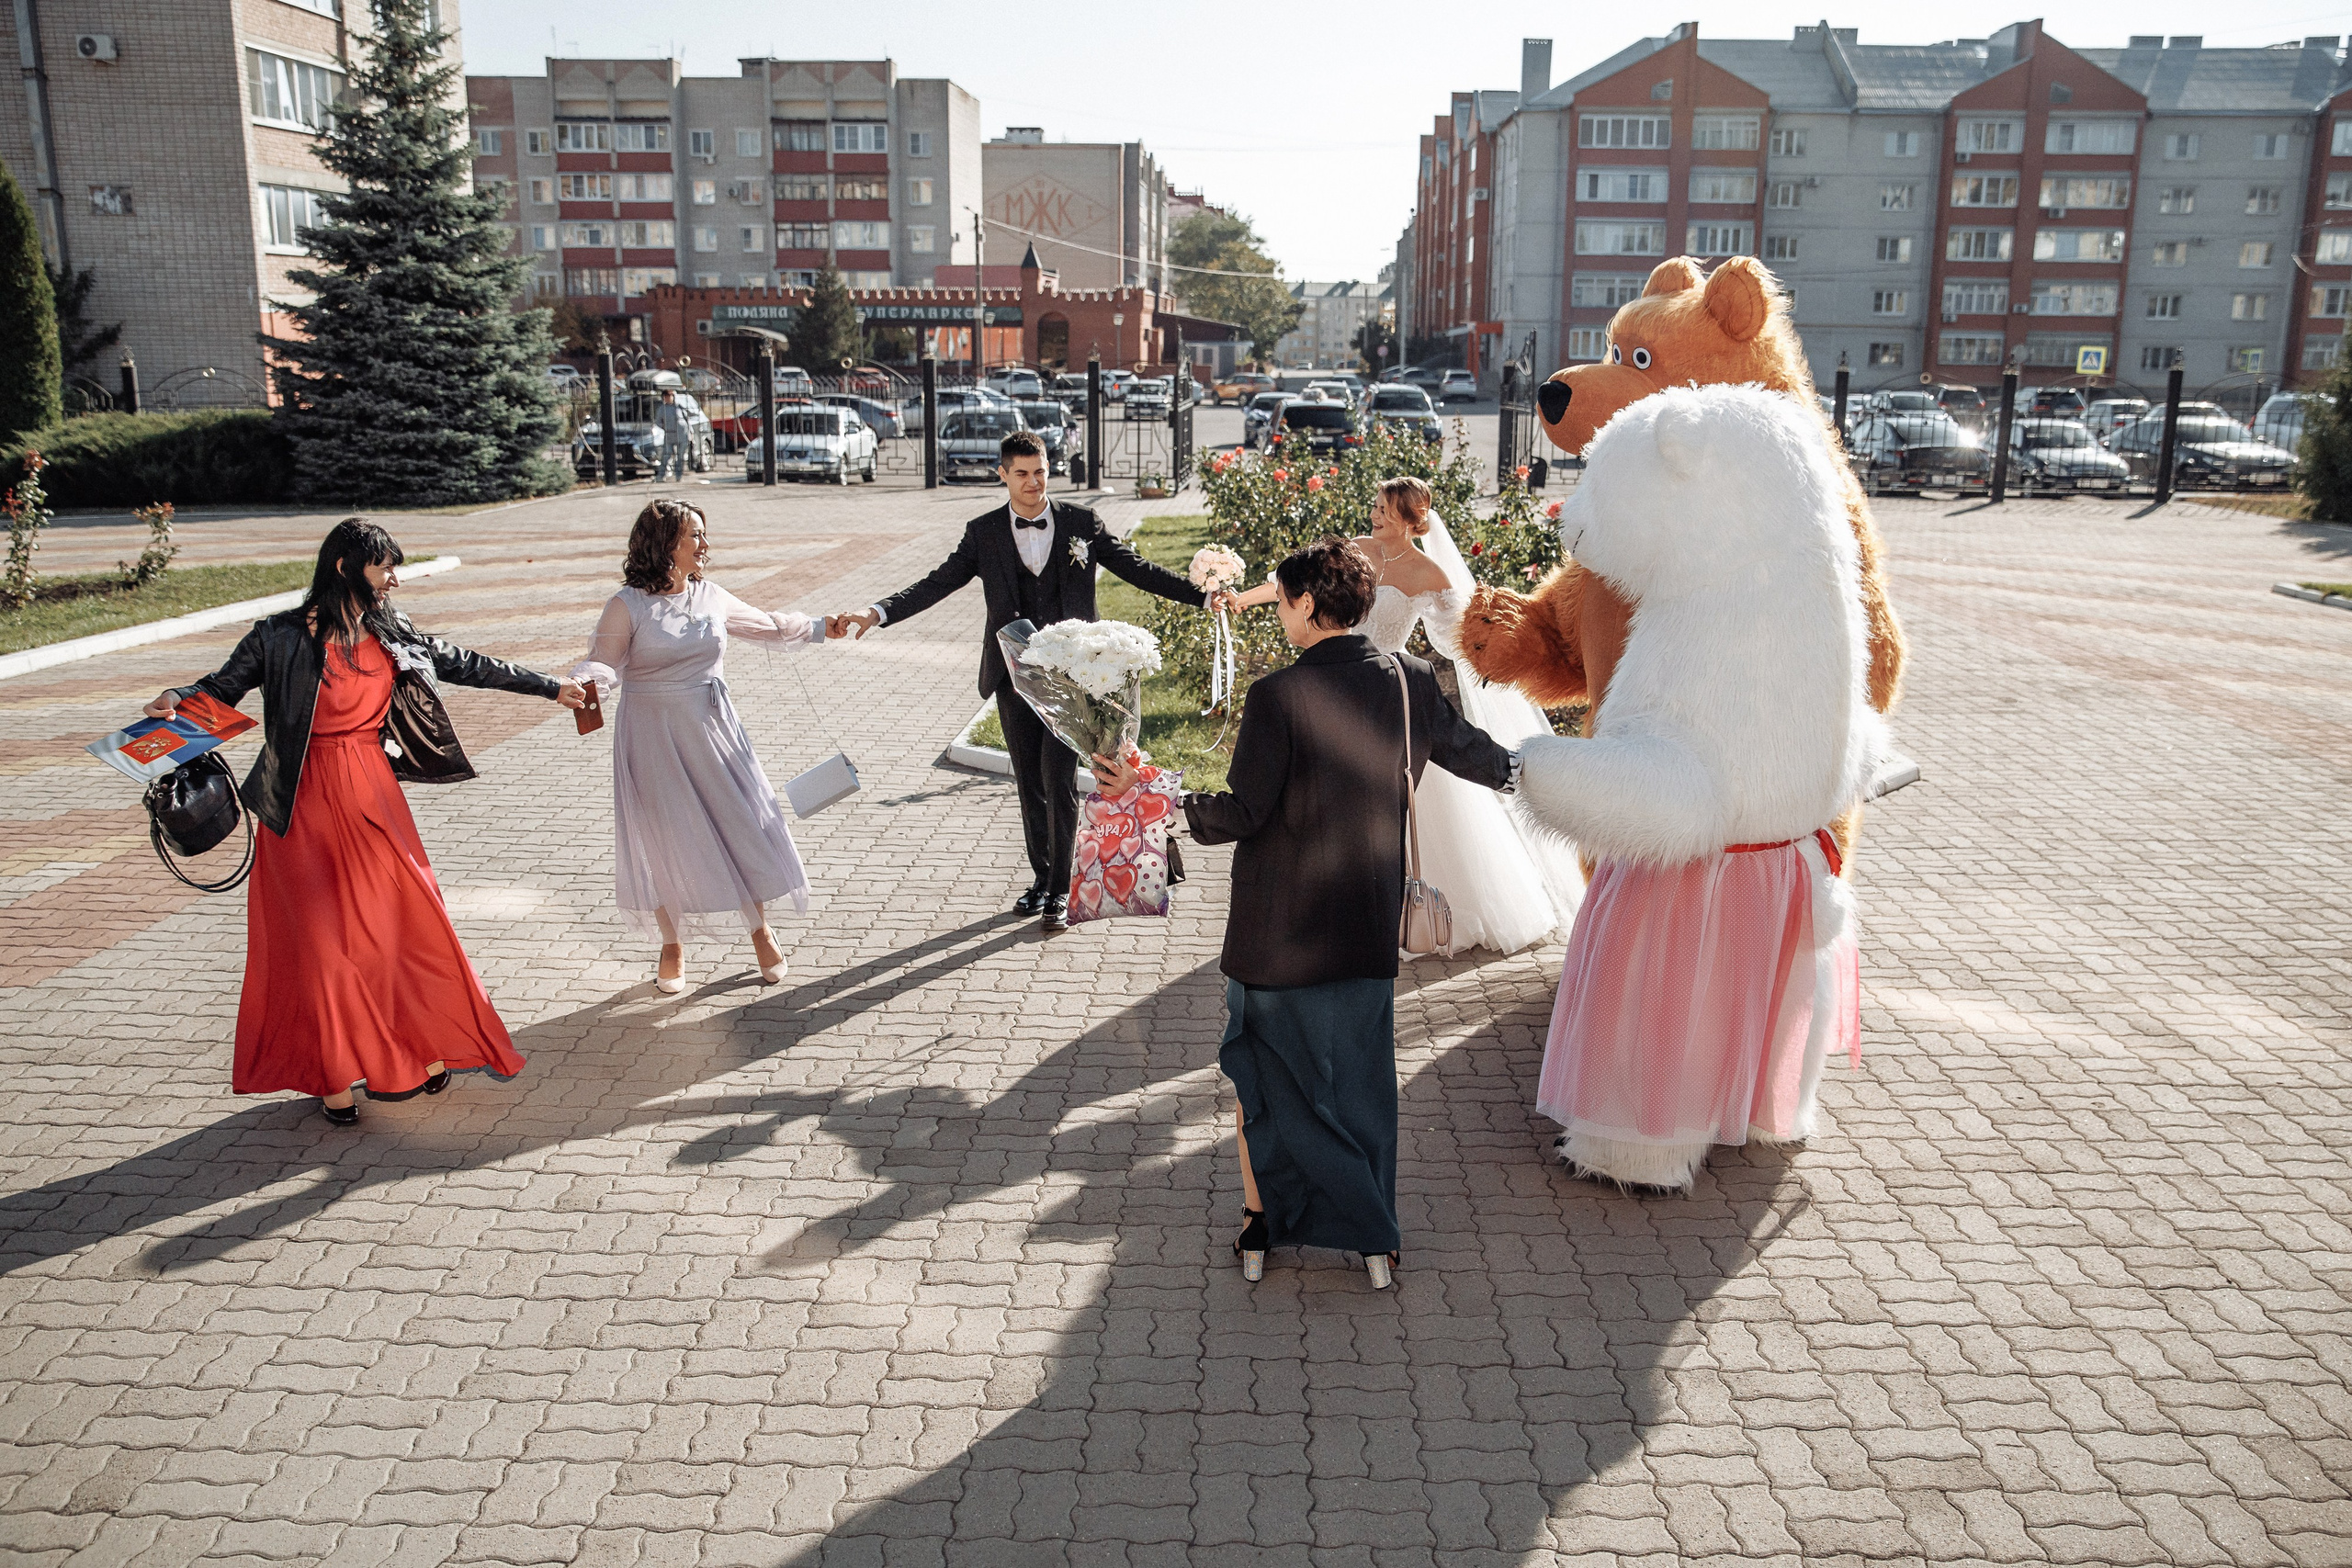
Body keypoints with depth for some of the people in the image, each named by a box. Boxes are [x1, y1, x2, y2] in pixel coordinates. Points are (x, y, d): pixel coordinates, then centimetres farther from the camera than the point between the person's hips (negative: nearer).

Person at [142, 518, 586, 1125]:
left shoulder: (391, 635, 5)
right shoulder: (283, 637, -10)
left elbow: (464, 665, 12)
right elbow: (225, 686, -3)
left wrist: (550, 687, 17)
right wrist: (178, 699, -25)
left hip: (373, 796, 5)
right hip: (307, 803, -4)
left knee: (400, 917, 6)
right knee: (321, 936, 2)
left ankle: (411, 1053, 22)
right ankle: (333, 1077, 15)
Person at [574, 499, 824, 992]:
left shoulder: (711, 596, 4)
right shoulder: (627, 605, -9)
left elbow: (765, 625, 20)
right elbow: (605, 665, -12)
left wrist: (820, 629, 25)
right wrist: (583, 684, -34)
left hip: (712, 729, 4)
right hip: (654, 735, -3)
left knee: (741, 824, 3)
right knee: (664, 837, 3)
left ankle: (760, 930, 23)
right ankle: (672, 948, 23)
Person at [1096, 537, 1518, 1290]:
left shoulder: (1277, 696, -17)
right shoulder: (1410, 680, -2)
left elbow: (1240, 815, -18)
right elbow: (1466, 750, 16)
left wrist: (1147, 792, -9)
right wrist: (1513, 768, 38)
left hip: (1277, 927, -4)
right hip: (1369, 925, 4)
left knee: (1259, 1071, 15)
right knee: (1361, 1074, 16)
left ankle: (1258, 1227, 25)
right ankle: (1373, 1238, 22)